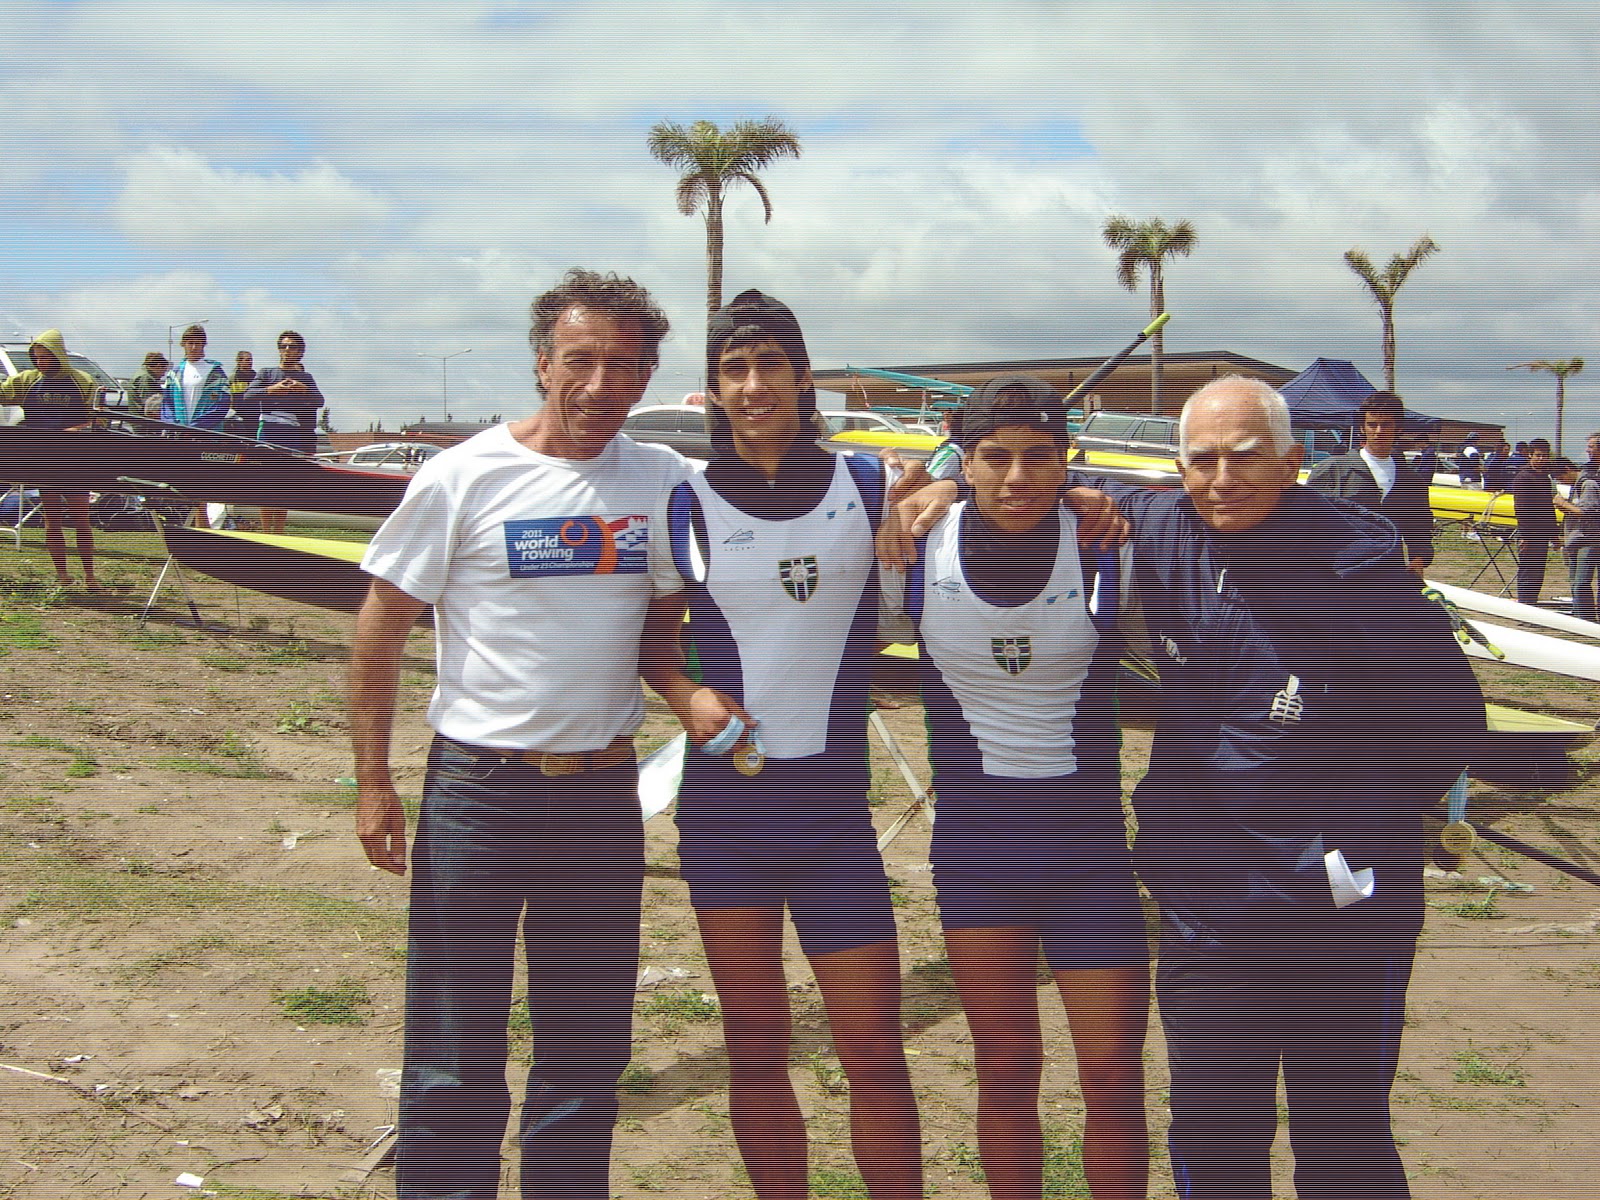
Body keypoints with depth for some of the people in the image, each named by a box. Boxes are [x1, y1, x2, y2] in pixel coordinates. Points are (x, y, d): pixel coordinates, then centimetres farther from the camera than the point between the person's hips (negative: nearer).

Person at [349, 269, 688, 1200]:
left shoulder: (664, 480, 2)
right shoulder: (464, 478, -8)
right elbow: (383, 628, -3)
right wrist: (373, 781, -6)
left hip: (604, 795, 4)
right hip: (478, 792, -3)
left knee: (588, 1046, 15)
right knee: (456, 1050, 5)